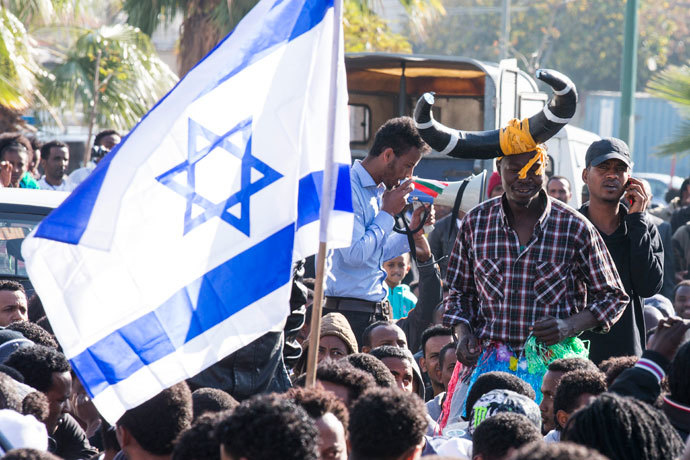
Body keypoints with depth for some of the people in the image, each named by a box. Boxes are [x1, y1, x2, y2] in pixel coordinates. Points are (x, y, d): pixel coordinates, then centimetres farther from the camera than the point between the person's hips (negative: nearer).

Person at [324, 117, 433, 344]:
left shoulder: (379, 191, 16)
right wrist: (388, 213, -11)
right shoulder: (348, 188, -14)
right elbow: (355, 253, -22)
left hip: (377, 308, 9)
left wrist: (413, 231, 11)